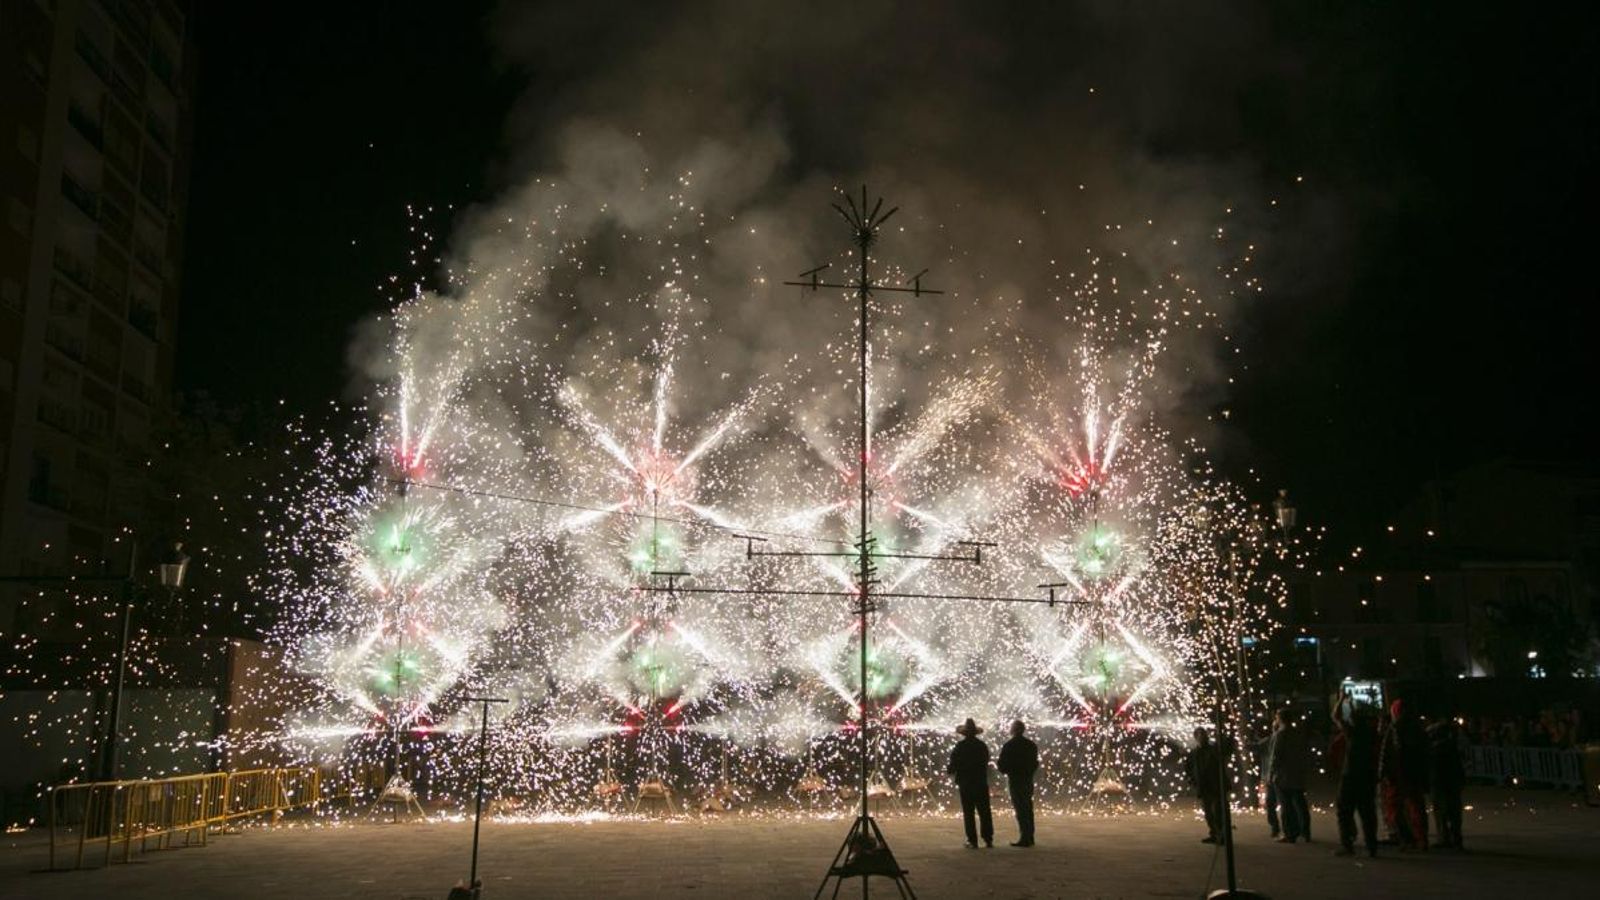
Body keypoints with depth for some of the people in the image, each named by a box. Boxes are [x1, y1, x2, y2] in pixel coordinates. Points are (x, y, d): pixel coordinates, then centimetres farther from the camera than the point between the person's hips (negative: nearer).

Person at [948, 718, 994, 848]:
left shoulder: (960, 746, -9)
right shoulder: (982, 745, 2)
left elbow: (954, 764, -9)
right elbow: (986, 763, 7)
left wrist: (952, 770, 10)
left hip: (965, 783, -3)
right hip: (981, 783, 3)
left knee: (968, 813, 2)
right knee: (984, 813, 7)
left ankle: (972, 840, 0)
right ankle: (988, 839, 5)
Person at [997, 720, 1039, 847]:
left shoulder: (1008, 746, -12)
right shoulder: (1031, 745, 5)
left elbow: (1002, 766, -12)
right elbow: (1035, 764, 9)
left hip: (1015, 780, -6)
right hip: (1028, 781, 6)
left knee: (1020, 809, -4)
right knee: (1028, 809, 13)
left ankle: (1025, 838, -5)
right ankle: (1029, 837, 17)